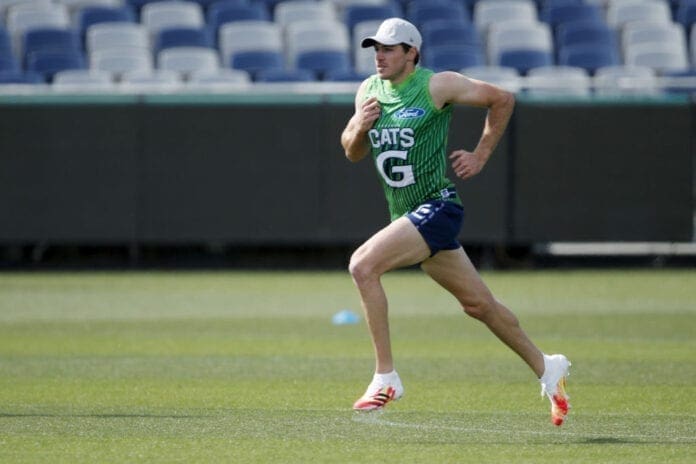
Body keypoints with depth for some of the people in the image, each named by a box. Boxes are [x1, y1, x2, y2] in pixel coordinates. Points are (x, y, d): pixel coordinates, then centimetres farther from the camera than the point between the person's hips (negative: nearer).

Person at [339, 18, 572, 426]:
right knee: (478, 304, 14)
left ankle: (386, 377, -21)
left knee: (363, 265, -25)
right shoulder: (369, 90, 10)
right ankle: (546, 368, 31)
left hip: (437, 206, -7)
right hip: (406, 215, 7)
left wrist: (480, 156, 1)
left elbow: (502, 99, 0)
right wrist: (359, 127, -5)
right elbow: (352, 153, 17)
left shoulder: (437, 86, -9)